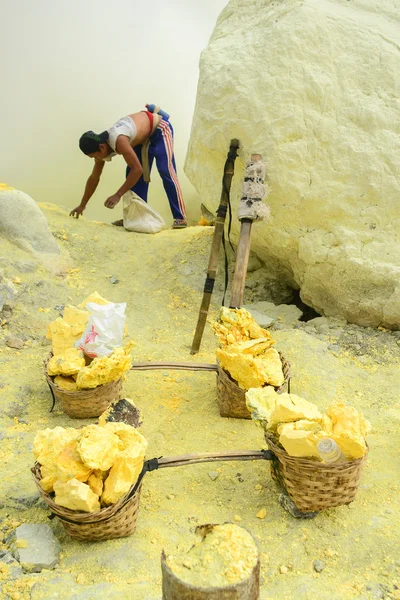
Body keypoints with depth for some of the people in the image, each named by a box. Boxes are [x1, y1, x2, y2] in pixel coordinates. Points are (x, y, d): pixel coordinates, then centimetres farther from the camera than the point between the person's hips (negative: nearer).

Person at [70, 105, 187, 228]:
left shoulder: (119, 141, -39)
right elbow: (94, 178, 0)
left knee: (165, 171, -19)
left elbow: (138, 169, -40)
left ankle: (180, 218, -20)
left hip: (159, 128, -8)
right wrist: (82, 205, 3)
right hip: (145, 136, 8)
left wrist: (118, 195, -40)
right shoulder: (101, 146, -11)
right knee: (133, 176, 0)